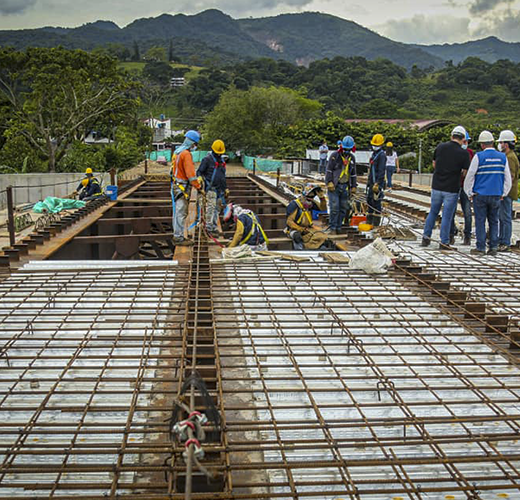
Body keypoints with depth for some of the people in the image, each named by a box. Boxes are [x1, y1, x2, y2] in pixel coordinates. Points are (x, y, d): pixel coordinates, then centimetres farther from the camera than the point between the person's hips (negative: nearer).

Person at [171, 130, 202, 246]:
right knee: (181, 213, -6)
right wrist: (198, 187, -16)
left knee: (178, 211, 14)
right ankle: (179, 237, -4)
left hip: (176, 186, 10)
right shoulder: (186, 154, -17)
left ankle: (177, 236, 21)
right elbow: (190, 174, -21)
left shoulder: (178, 151, 14)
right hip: (182, 188, -10)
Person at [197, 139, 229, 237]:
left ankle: (214, 227, 13)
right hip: (210, 188, -7)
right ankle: (209, 227, -14)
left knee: (217, 208, 8)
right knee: (211, 206, -14)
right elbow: (199, 171, -4)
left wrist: (225, 188, 26)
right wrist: (200, 178, -26)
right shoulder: (207, 159, -5)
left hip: (219, 188, 7)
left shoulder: (221, 160, 18)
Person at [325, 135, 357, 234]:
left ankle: (338, 227, 13)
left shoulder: (352, 158, 13)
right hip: (334, 186, -5)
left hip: (345, 187, 5)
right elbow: (329, 170, -4)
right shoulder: (334, 156, -3)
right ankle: (332, 227, -3)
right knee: (334, 207, -10)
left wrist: (353, 186, 13)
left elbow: (353, 174, 18)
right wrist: (329, 183, -14)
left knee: (343, 208, 4)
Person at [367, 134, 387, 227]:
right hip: (371, 182, 10)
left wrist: (377, 183, -25)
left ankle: (376, 223, -4)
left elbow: (381, 171, -20)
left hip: (378, 182, -10)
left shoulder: (382, 155, -13)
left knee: (377, 202, -7)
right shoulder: (373, 154, 18)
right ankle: (369, 220, 22)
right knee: (369, 200, 14)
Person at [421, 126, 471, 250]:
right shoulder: (463, 153, -11)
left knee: (433, 212, 17)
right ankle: (444, 242, 7)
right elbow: (466, 172, -6)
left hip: (436, 186, 4)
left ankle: (426, 237, 22)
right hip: (452, 189, -4)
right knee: (447, 215, 3)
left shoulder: (440, 147, -1)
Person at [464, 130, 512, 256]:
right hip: (496, 195, 3)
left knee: (480, 222, 2)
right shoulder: (502, 157, 4)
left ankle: (480, 248, 3)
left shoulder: (479, 157, -7)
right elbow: (508, 178, 9)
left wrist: (469, 193, 6)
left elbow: (470, 176, -4)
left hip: (480, 195, -3)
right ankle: (493, 247, 10)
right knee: (494, 222, 11)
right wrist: (503, 194, 17)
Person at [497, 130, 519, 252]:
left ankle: (505, 244, -5)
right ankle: (501, 241, 22)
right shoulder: (506, 156, 19)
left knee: (506, 218, -8)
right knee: (502, 217, 15)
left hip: (507, 193, -11)